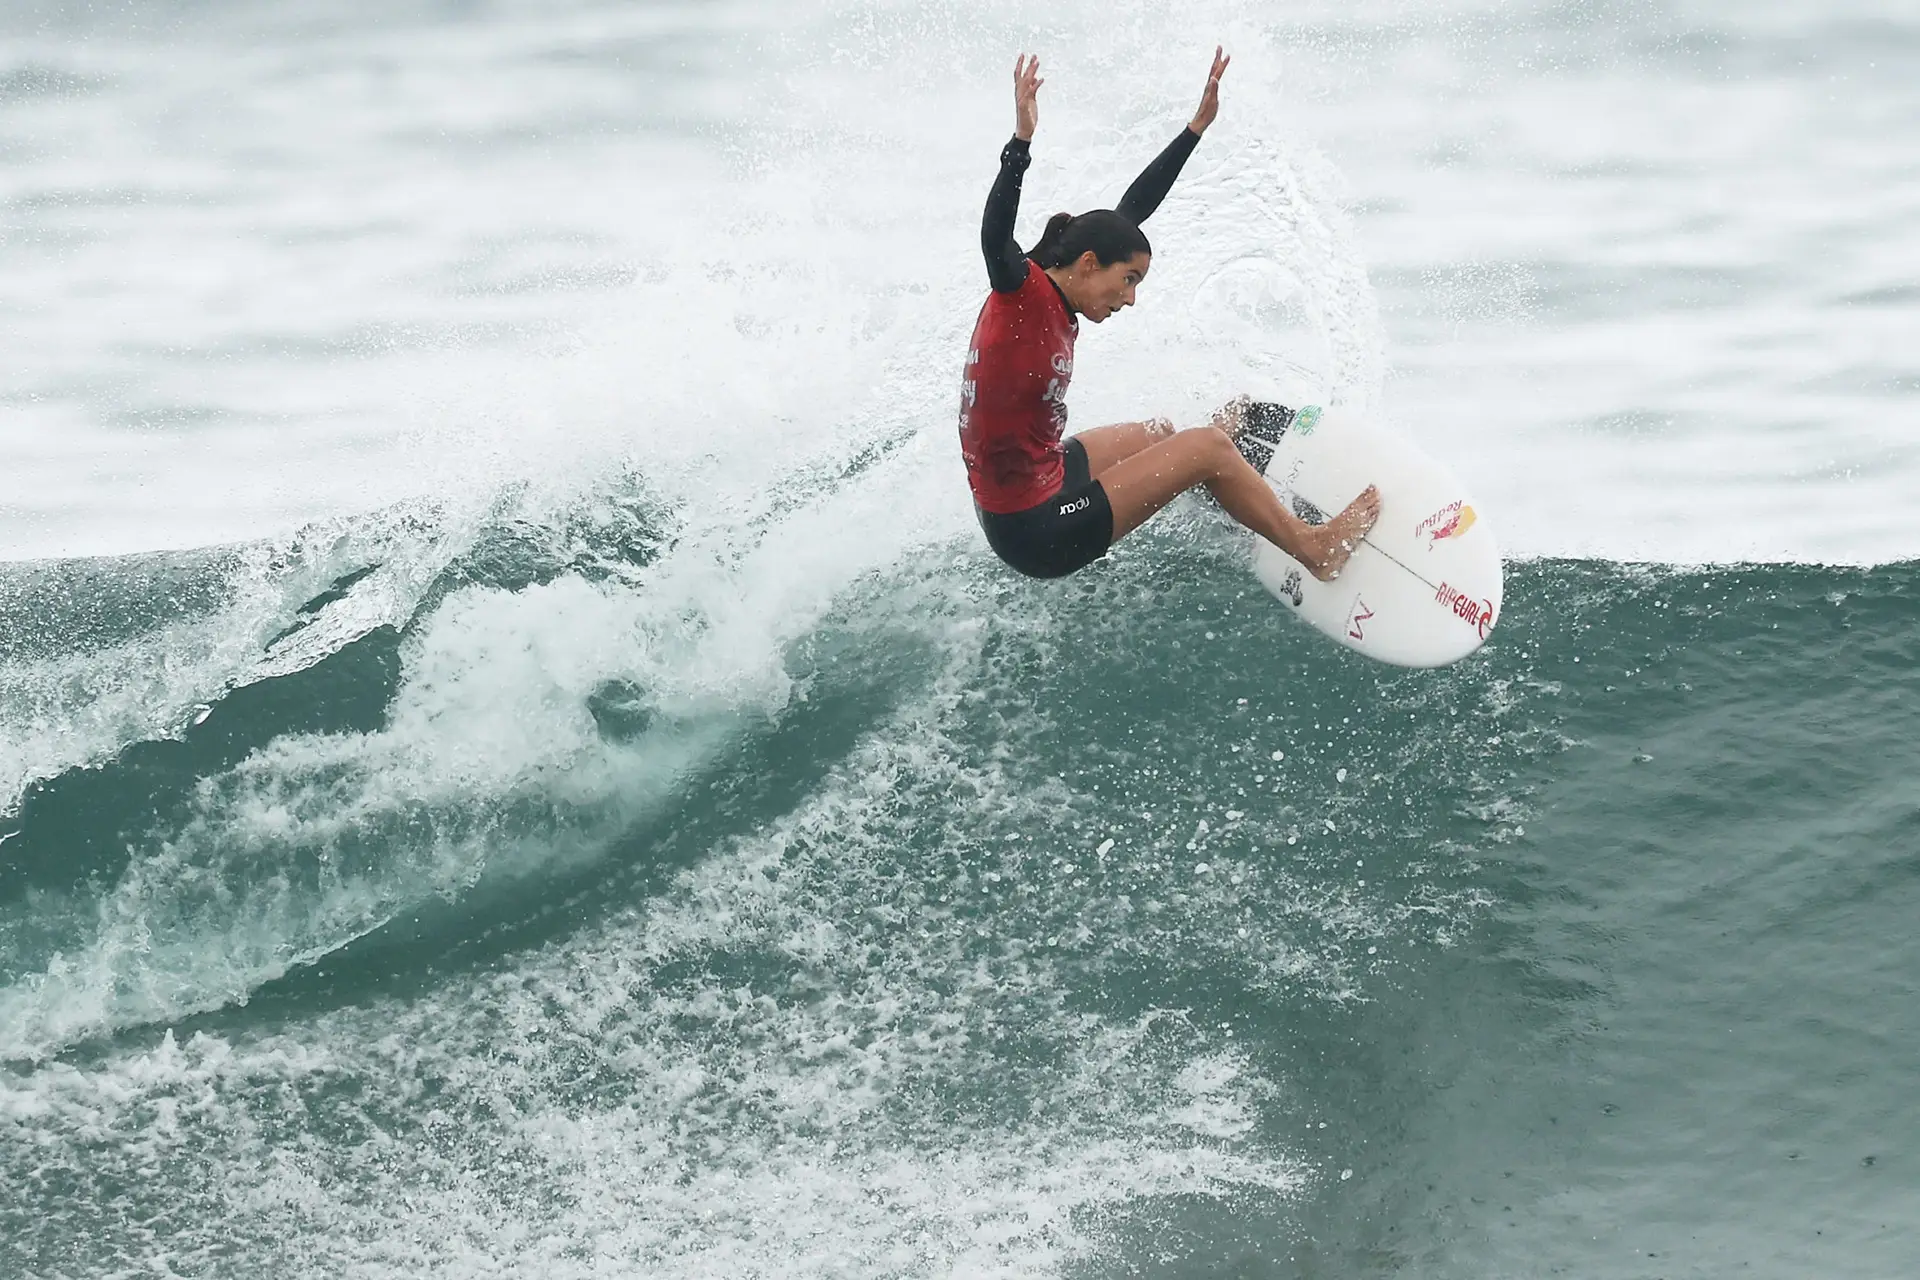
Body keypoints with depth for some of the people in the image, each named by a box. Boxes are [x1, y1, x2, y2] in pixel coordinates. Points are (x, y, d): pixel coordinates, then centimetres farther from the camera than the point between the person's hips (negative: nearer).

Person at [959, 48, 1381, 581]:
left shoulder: (1055, 301, 3)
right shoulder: (1024, 292, -20)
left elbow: (1130, 210, 12)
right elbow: (995, 237, -42)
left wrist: (1198, 127, 17)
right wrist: (1021, 142, -56)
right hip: (1033, 533, -10)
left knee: (1160, 434, 33)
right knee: (1207, 448, -3)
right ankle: (1316, 549, 11)